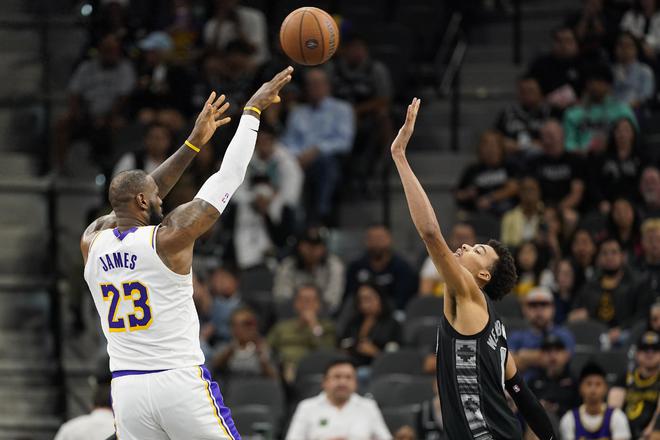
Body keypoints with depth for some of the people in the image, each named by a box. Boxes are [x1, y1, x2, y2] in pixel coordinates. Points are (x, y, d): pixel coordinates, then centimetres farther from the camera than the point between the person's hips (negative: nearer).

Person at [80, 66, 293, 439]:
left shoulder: (92, 243, 6)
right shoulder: (169, 237, -8)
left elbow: (136, 197, 23)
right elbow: (229, 176, -1)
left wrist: (194, 143, 28)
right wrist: (253, 110, 10)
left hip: (126, 390, 5)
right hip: (181, 381, -5)